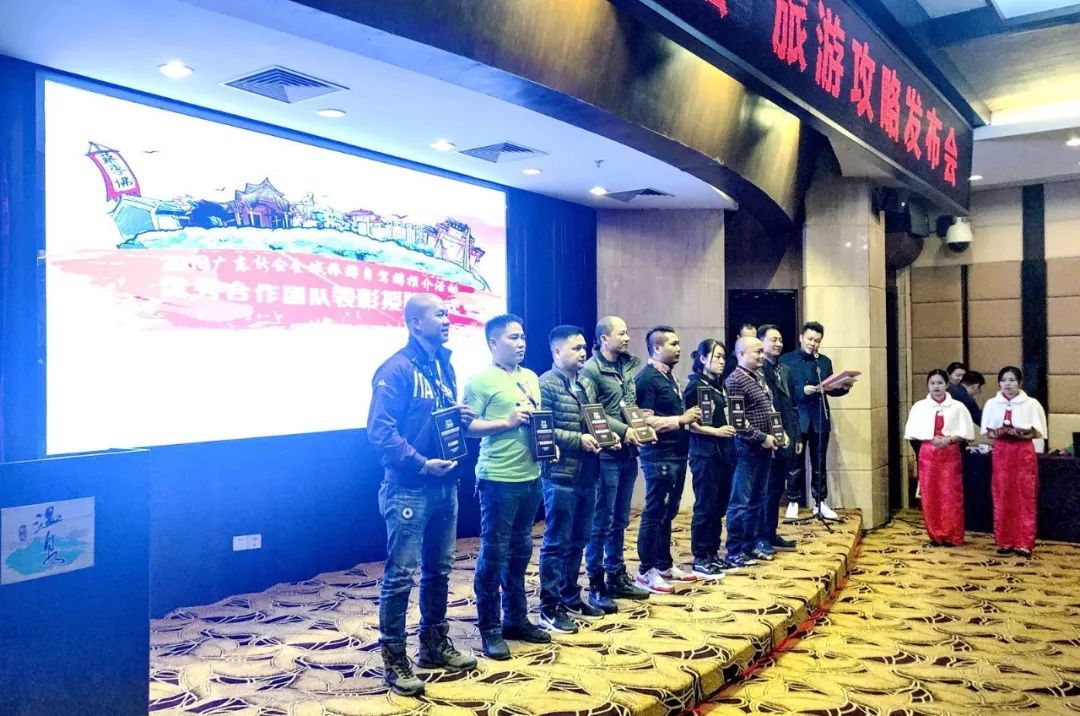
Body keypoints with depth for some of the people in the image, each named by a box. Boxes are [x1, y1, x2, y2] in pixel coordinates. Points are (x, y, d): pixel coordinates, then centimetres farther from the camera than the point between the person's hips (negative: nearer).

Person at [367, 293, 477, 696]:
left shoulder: (444, 365, 13)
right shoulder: (396, 369, -13)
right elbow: (380, 431, -19)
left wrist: (463, 419, 1)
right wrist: (420, 464, -24)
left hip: (445, 486, 8)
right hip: (408, 490, -8)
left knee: (439, 569, 17)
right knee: (401, 575, -2)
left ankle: (435, 644, 31)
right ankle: (394, 659, 11)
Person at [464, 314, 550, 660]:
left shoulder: (531, 378, 14)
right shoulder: (480, 380, -9)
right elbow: (467, 426, -13)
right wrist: (507, 422, -20)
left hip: (531, 476, 7)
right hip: (498, 479, -7)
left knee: (521, 550, 16)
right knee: (494, 553, 0)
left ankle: (516, 618, 29)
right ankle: (490, 629, 12)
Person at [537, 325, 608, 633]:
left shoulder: (587, 384, 14)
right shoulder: (545, 385, -11)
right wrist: (578, 440, -20)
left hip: (587, 475, 8)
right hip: (560, 476, -8)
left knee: (578, 540, 16)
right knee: (557, 543, -1)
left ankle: (570, 596, 30)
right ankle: (550, 608, 8)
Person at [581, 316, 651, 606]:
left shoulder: (631, 364, 11)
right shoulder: (590, 370, -11)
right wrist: (624, 430, -20)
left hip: (628, 453, 8)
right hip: (606, 455, -7)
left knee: (620, 521, 16)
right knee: (601, 522, -1)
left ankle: (616, 577, 27)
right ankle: (596, 585, 9)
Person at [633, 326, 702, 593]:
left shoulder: (669, 376, 16)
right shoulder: (646, 378, -14)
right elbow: (646, 421, -21)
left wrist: (690, 417, 9)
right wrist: (681, 419, -18)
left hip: (677, 455, 9)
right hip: (659, 457, -9)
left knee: (668, 513, 15)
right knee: (654, 514, -2)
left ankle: (665, 565, 25)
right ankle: (646, 571, 6)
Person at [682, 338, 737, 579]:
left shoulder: (719, 385, 15)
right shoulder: (695, 385, -8)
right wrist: (715, 431, -19)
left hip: (724, 451, 8)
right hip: (704, 453, -8)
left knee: (719, 505, 11)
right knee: (705, 507, -2)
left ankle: (713, 554, 21)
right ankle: (700, 559, 5)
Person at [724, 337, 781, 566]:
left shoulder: (759, 377, 15)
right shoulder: (735, 380, -13)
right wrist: (762, 438, -16)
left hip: (764, 448, 9)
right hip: (747, 448, -9)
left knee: (757, 500, 14)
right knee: (741, 502, -3)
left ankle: (750, 545, 24)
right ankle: (734, 551, 4)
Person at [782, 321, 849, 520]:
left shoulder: (825, 361, 11)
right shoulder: (787, 360, -2)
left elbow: (830, 389, 11)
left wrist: (844, 387, -9)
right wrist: (802, 391, -22)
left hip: (820, 419, 4)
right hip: (796, 419, -4)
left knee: (819, 463, 11)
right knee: (796, 463, 4)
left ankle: (820, 502, 19)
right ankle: (793, 502, 14)